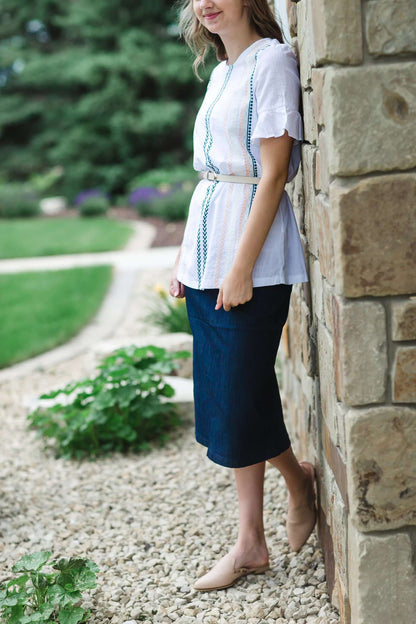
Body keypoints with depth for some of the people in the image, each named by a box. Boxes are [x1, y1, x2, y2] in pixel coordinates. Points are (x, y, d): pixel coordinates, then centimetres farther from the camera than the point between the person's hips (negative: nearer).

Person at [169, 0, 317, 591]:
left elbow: (273, 175, -14)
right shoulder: (220, 73, 17)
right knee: (226, 399, 9)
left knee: (239, 402, -2)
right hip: (206, 260, 8)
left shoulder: (272, 59, -8)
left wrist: (242, 267, -18)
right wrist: (185, 257, 15)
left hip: (251, 259, -8)